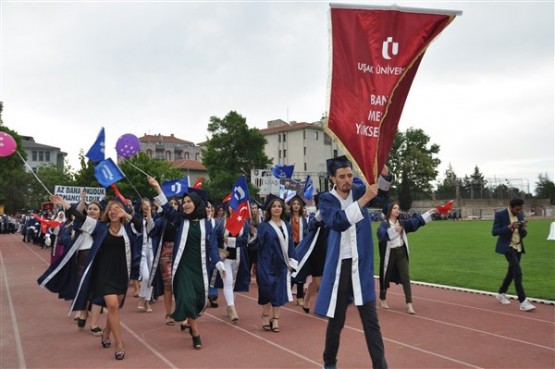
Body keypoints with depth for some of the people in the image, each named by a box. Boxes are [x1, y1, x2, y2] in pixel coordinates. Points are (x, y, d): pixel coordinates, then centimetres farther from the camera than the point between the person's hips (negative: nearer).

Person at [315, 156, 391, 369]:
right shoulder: (327, 200, -5)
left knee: (371, 320, 2)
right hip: (339, 266, -1)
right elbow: (338, 222, -24)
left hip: (362, 266, 1)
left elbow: (383, 191, -15)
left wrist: (382, 167, -34)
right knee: (336, 320, 11)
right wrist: (363, 200, -32)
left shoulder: (359, 191, 3)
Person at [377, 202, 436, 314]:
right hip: (389, 253, -4)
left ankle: (409, 304, -6)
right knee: (386, 277, 9)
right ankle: (382, 300, 30)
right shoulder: (384, 224, -9)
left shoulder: (402, 223, 8)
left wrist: (429, 212, -9)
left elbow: (415, 221, -1)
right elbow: (381, 234, -28)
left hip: (401, 252, 4)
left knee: (405, 277, -4)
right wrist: (393, 230, -44)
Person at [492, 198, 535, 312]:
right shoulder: (500, 215, -11)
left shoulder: (521, 215, 6)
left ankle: (501, 293, 35)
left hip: (518, 247, 7)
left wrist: (523, 228, -14)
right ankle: (523, 302, -17)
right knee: (518, 272, -16)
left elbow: (523, 234, 9)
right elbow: (494, 232, -15)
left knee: (512, 271, 16)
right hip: (508, 247, -7)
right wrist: (509, 227, -27)